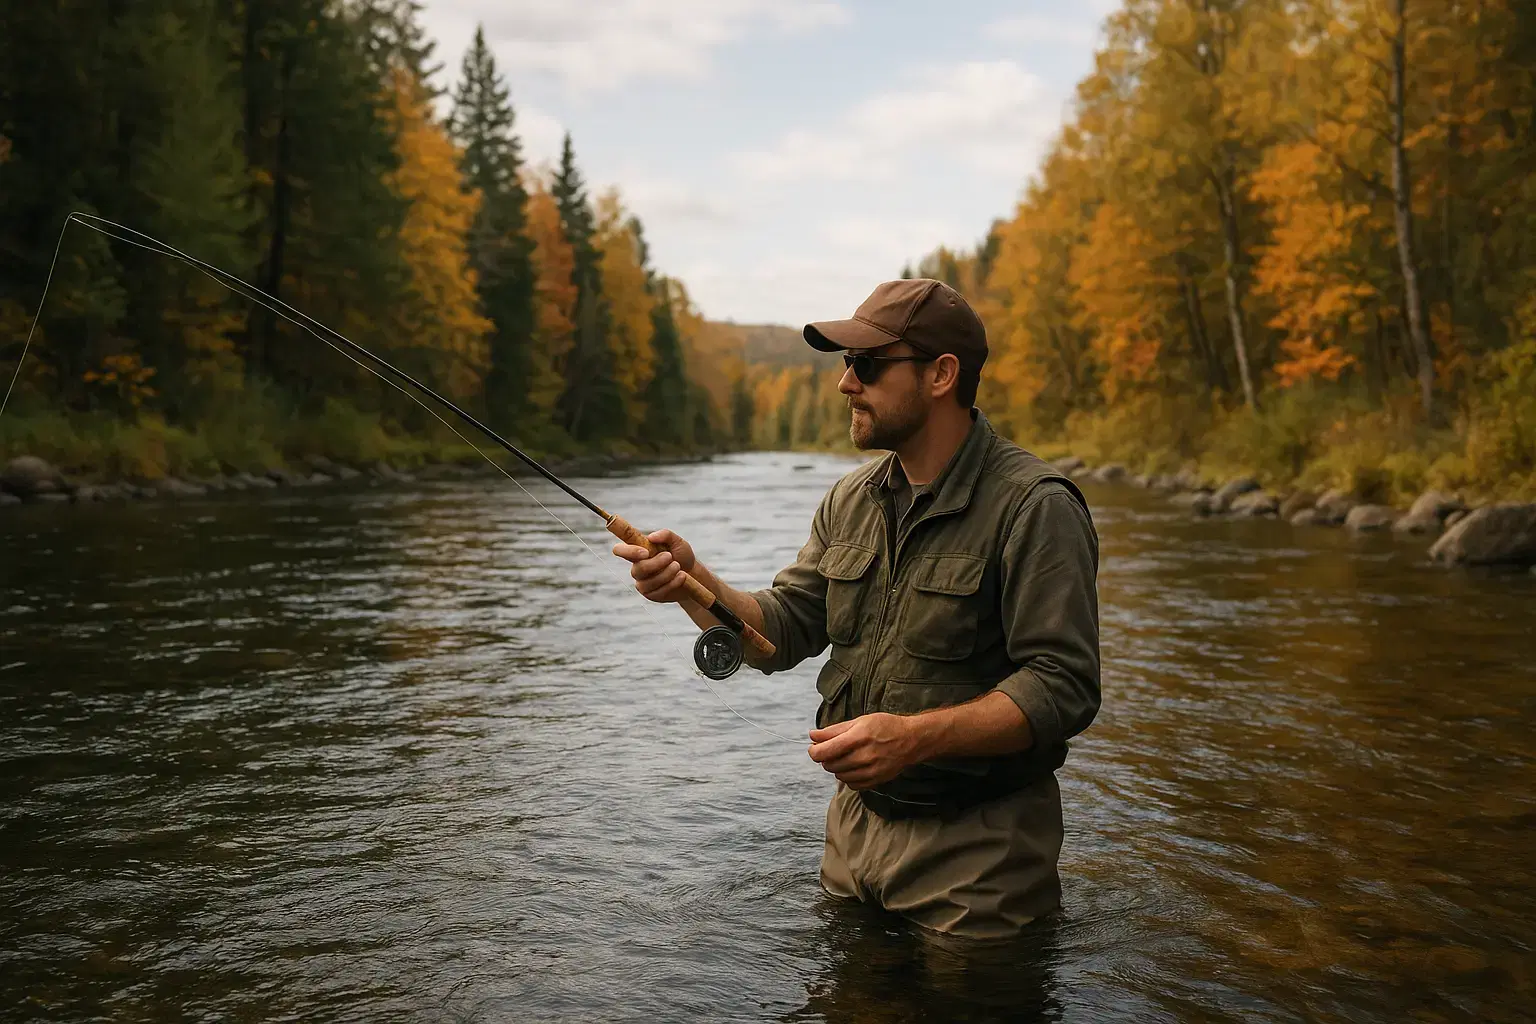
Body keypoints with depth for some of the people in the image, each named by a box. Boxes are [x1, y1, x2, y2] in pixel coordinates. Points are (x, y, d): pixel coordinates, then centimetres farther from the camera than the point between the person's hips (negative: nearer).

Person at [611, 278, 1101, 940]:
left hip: (974, 855, -6)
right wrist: (692, 582, -15)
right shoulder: (851, 499, 7)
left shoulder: (1034, 506, -17)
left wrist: (914, 736, -33)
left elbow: (1062, 689, -23)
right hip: (855, 828, 7)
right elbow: (784, 630, 3)